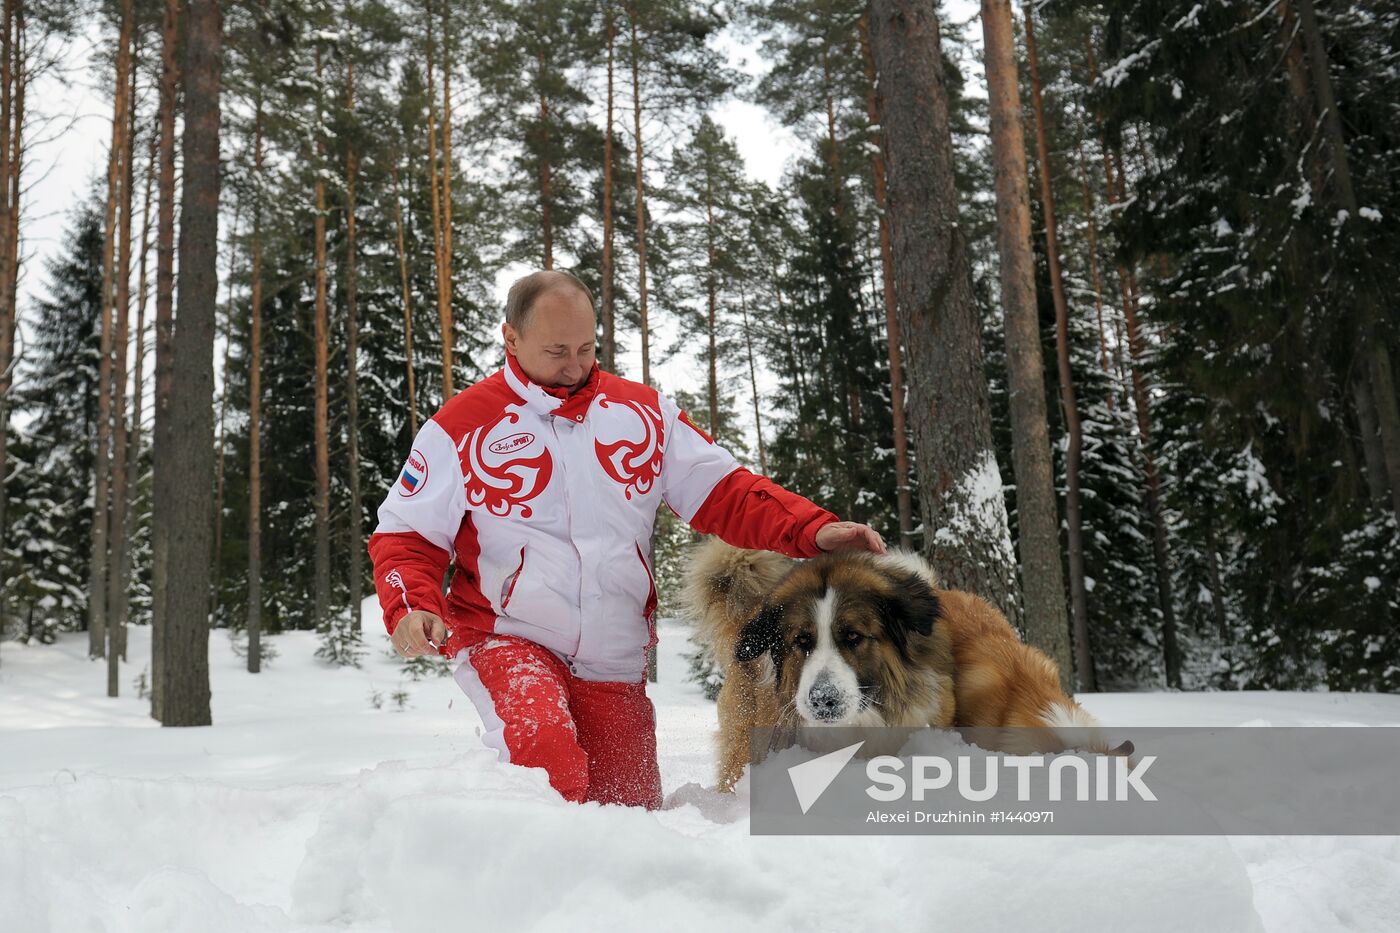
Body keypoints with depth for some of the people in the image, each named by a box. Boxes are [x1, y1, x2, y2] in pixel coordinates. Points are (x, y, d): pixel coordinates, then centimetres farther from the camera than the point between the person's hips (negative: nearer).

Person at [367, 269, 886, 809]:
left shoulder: (641, 412, 7)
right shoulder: (461, 426, -1)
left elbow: (725, 494, 3)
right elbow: (408, 535, 2)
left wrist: (811, 531, -13)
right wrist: (411, 608, -19)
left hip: (616, 666, 4)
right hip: (506, 640, -3)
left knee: (633, 809, 11)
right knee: (548, 758, -31)